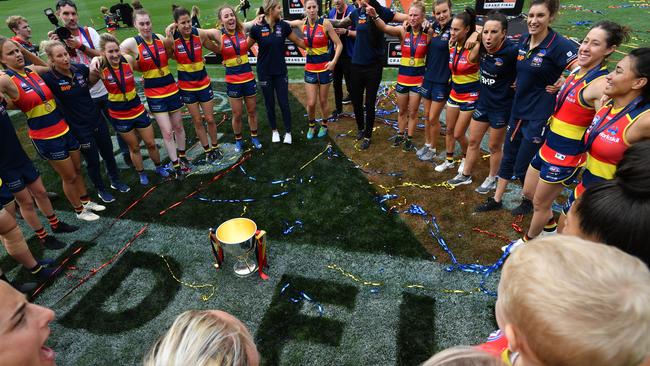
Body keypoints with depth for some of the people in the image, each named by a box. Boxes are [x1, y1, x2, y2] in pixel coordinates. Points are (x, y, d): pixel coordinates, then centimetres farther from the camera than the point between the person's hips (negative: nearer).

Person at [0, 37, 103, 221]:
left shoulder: (33, 72, 2)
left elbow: (48, 67, 23)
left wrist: (25, 50, 12)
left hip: (65, 129, 6)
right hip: (45, 139, -6)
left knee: (77, 170, 19)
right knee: (69, 177, 8)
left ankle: (86, 202, 39)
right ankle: (79, 210, 29)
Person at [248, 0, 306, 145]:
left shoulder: (283, 25, -4)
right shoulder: (257, 28, -11)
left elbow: (298, 41, 7)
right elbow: (246, 47, -1)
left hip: (280, 71, 1)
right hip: (264, 73, -1)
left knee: (284, 103, 1)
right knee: (270, 104, 10)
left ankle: (288, 132, 16)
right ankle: (274, 131, 28)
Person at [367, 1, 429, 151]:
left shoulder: (427, 34, -7)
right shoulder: (403, 31, -6)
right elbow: (385, 28, -24)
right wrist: (374, 16, -38)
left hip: (418, 77, -2)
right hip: (402, 76, 2)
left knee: (413, 111, 9)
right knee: (401, 110, 16)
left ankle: (409, 138, 26)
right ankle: (401, 134, 36)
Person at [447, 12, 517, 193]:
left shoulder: (512, 51, -26)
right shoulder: (482, 47, -9)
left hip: (501, 106, -6)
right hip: (482, 101, 6)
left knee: (494, 146, 12)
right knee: (473, 141, 17)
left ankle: (492, 179, 33)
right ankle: (465, 175, 34)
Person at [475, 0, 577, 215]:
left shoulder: (559, 45, -18)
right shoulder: (524, 40, 3)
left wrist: (559, 86, -15)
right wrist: (519, 84, 8)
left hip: (539, 115, -7)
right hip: (518, 109, 7)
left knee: (523, 167, 3)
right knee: (508, 158, 17)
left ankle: (529, 201, 31)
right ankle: (497, 200, 32)